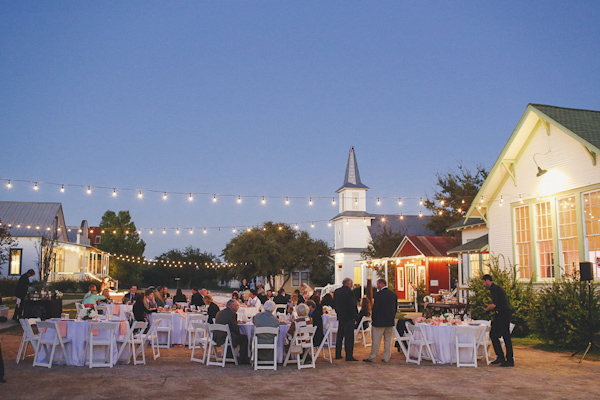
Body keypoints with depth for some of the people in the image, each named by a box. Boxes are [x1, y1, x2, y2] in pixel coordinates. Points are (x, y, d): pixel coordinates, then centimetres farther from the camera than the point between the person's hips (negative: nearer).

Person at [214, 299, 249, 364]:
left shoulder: (219, 312, 13)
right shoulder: (232, 314, -12)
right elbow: (235, 328, -10)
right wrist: (239, 333, 10)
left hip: (217, 338, 9)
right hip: (225, 338, -9)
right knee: (244, 338, 5)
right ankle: (243, 359, 10)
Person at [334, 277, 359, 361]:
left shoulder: (336, 291, 8)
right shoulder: (349, 292, -17)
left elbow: (334, 304, 14)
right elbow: (351, 306, -18)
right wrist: (354, 316, -9)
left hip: (340, 317, 8)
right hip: (348, 318, -8)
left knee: (339, 336, 15)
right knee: (349, 337, -4)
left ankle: (338, 355, 19)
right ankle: (349, 356, -3)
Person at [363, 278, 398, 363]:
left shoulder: (378, 294, -14)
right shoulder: (394, 294, 6)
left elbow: (375, 308, -13)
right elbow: (395, 308, 11)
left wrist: (373, 319, -2)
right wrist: (392, 318, 17)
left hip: (379, 322, -6)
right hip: (390, 322, 6)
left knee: (376, 340, 2)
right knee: (388, 340, 12)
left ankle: (372, 357, 9)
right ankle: (387, 358, 15)